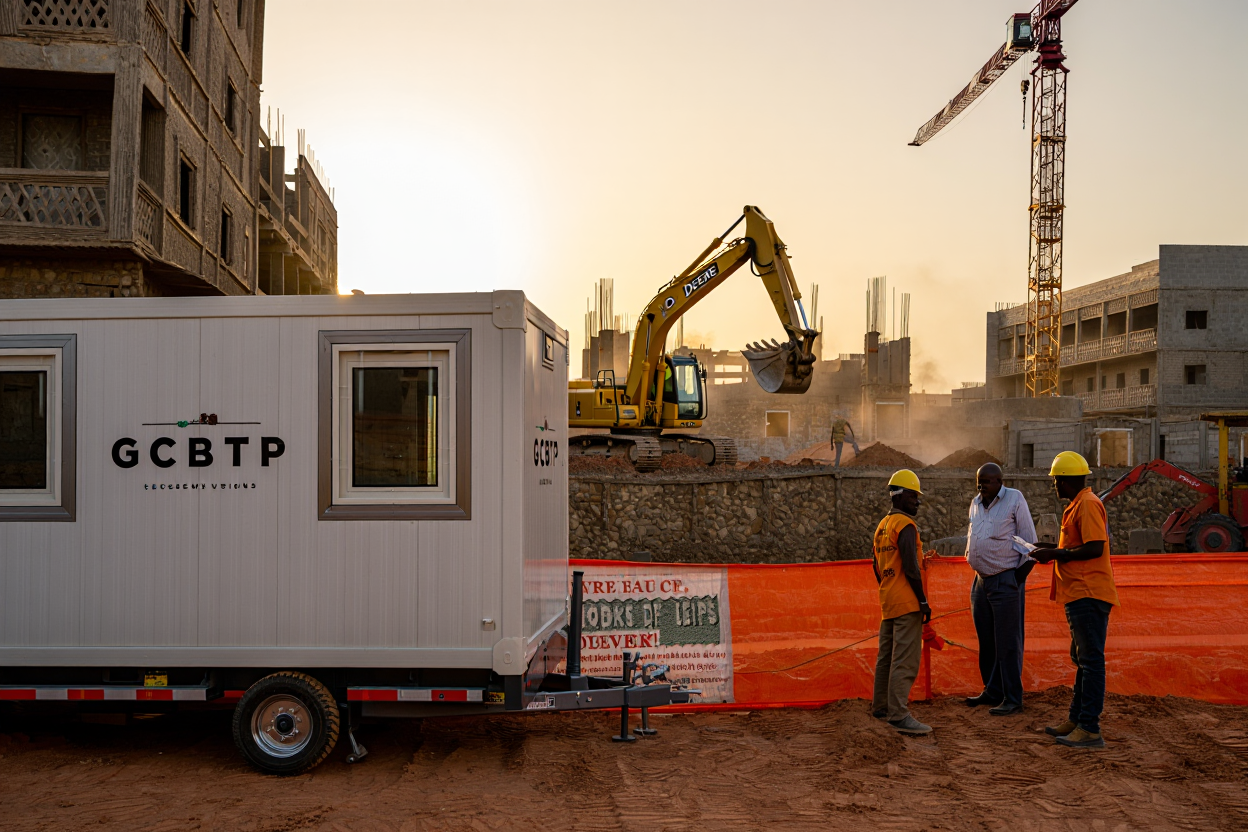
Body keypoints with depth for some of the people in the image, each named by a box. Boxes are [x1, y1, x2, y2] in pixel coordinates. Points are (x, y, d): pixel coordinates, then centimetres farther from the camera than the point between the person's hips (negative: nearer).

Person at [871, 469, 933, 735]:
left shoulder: (882, 525, 16)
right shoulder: (905, 526, -12)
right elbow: (911, 568, -18)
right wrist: (923, 600, -14)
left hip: (888, 602, 10)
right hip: (907, 603, -10)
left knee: (887, 656, 16)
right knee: (905, 660, -10)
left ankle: (881, 706, 24)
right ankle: (898, 715, -12)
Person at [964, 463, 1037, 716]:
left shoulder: (1015, 499, -8)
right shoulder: (976, 503, 11)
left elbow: (1029, 543, -8)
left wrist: (1019, 578, -10)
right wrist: (976, 570, 12)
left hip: (1006, 581, -7)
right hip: (981, 580, 7)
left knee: (1007, 643, -4)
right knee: (986, 642, 12)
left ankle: (1013, 699, 2)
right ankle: (992, 692, 23)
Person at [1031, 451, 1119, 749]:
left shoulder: (1088, 504, -15)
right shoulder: (1077, 506, 18)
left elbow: (1094, 548, -23)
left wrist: (1056, 554, -15)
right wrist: (1053, 548, 15)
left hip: (1089, 595, -11)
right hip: (1079, 595, 11)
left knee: (1090, 660, -8)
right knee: (1081, 659, 16)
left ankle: (1090, 730, -6)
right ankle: (1076, 720, 25)